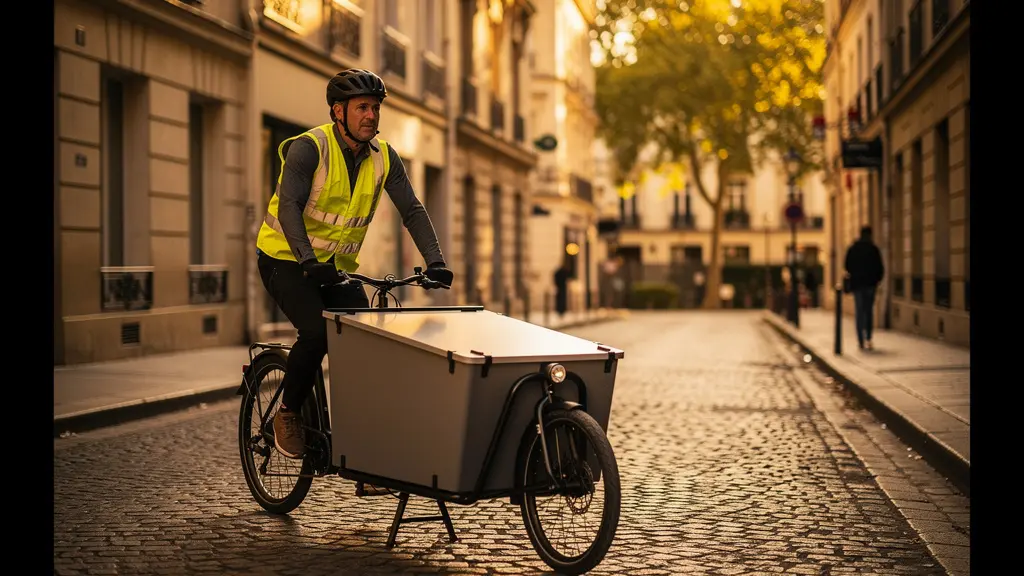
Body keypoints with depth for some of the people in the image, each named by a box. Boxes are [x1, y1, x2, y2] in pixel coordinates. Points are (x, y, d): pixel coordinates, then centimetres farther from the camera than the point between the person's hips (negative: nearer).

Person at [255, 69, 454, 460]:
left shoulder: (383, 156, -3)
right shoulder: (309, 148, -18)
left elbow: (412, 210, -5)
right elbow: (289, 206, -29)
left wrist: (435, 262, -20)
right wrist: (309, 261, -44)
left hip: (337, 266, 5)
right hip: (286, 259, -5)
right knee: (316, 332, -26)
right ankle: (287, 414, -2)